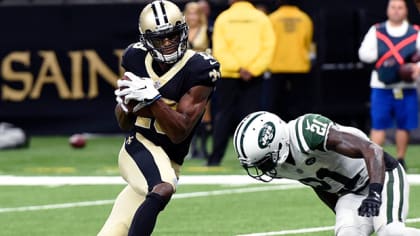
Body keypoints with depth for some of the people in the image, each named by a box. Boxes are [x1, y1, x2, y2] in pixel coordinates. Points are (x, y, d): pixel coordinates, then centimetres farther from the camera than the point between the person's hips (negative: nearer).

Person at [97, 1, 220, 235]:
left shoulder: (198, 70, -9)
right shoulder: (137, 59, 4)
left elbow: (179, 133, -13)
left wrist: (153, 98, -23)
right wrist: (126, 104, -9)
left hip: (168, 161, 0)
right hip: (138, 148, 0)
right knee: (163, 190, -34)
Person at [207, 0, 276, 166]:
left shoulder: (223, 18, 1)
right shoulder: (261, 18, 2)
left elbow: (219, 49, -8)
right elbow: (268, 47, -5)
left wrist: (237, 68, -12)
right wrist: (253, 70, -9)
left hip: (227, 76, 0)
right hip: (254, 78, 0)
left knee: (223, 115, 6)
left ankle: (215, 158, 3)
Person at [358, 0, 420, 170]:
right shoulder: (376, 32, 7)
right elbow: (363, 53, 1)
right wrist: (381, 55, -13)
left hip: (406, 88, 1)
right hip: (381, 86, -1)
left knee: (404, 125, 6)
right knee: (378, 124, -4)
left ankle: (400, 160, 20)